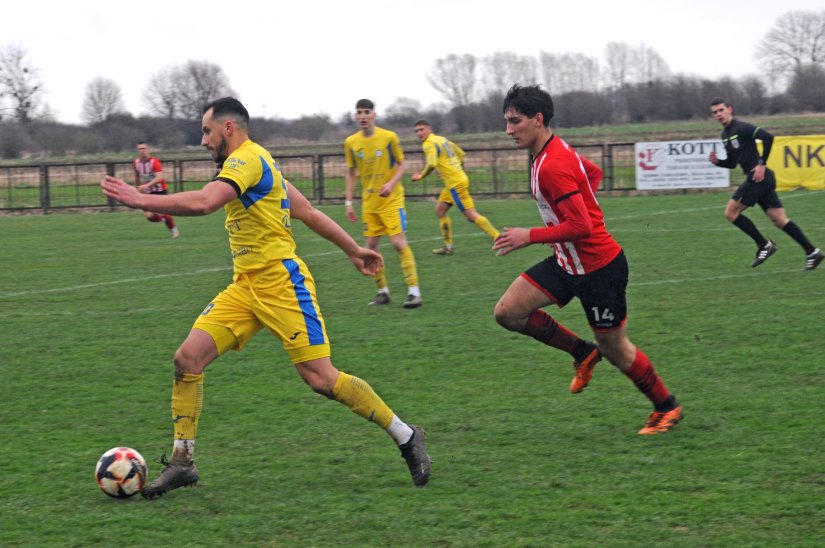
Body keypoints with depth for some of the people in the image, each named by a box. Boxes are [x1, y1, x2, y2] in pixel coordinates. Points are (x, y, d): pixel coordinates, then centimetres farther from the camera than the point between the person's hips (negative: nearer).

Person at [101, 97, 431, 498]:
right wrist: (354, 249, 25)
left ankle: (406, 437, 6)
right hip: (246, 285, 10)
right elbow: (307, 212, 22)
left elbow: (203, 202, -30)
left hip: (281, 282, -10)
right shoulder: (253, 162, 19)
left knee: (321, 378, -9)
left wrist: (140, 200, -27)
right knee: (187, 359, -4)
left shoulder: (247, 159, -13)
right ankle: (182, 462, 2)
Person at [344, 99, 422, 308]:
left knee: (399, 242, -12)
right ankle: (382, 291, 16)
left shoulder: (389, 137, -8)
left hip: (391, 199, -4)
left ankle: (414, 291, -9)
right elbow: (351, 173, 11)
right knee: (371, 246, 3)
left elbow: (402, 164, 0)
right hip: (369, 202, 4)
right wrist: (348, 202, 7)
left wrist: (392, 183, -18)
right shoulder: (351, 142, 2)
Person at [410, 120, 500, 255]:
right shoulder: (442, 139, 16)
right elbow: (461, 154, 21)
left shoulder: (429, 144, -12)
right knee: (440, 210, 16)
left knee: (471, 215, -9)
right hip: (460, 177, 10)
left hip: (455, 183, -10)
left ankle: (498, 238, -9)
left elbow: (432, 164, -27)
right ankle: (448, 246, 17)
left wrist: (421, 176, -12)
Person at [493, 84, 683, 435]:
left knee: (615, 350, 5)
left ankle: (667, 407, 26)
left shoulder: (552, 168, -26)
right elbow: (593, 172, 22)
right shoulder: (554, 150, 5)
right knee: (508, 311, -2)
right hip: (567, 262, 9)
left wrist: (529, 237, -24)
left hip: (599, 267, -9)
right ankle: (583, 353, 13)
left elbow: (581, 226, -29)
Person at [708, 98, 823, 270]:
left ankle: (764, 245, 0)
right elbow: (732, 163, 25)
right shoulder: (725, 134, 17)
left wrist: (762, 164, -20)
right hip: (762, 180, 9)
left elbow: (768, 137, -22)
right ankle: (812, 252, 5)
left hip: (759, 177, -9)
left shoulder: (741, 128, -11)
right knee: (780, 220, 6)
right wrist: (717, 161, 5)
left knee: (731, 212, -5)